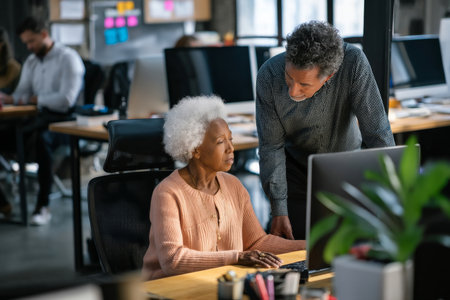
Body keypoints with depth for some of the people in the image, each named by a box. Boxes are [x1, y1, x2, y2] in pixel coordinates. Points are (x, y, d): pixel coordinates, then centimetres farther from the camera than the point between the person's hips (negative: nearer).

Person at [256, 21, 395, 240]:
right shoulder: (269, 77, -26)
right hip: (296, 171, 0)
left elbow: (378, 134, -27)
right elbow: (271, 147, -18)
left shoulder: (353, 63, -31)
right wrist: (279, 210, -21)